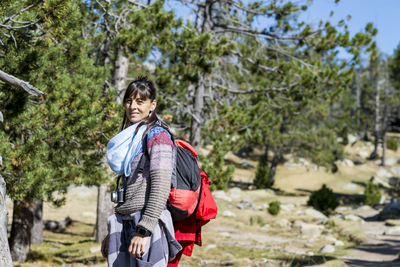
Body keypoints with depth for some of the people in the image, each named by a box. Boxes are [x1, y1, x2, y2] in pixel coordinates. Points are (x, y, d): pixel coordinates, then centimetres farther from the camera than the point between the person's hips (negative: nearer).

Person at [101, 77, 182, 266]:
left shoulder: (157, 136, -6)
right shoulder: (129, 138, 20)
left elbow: (161, 187, -16)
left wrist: (144, 231, -22)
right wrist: (112, 232, 23)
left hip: (148, 225, -8)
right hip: (124, 224, 8)